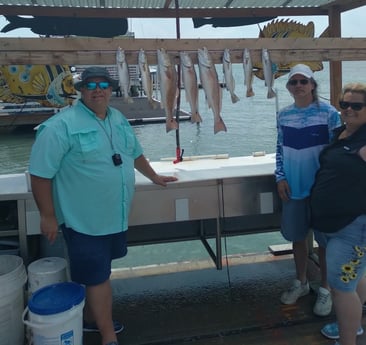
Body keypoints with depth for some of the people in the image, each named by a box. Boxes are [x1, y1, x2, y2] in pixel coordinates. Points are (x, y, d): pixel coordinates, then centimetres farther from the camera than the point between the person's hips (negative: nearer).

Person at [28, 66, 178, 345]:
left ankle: (91, 319, 40)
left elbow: (135, 153, 23)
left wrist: (154, 177, 29)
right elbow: (40, 173, -17)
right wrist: (48, 216, -15)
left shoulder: (119, 120, 7)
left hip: (115, 216, 7)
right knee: (98, 277, 1)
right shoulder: (61, 126, -18)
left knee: (96, 273, 21)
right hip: (84, 219, -7)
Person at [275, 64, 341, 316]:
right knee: (297, 236, 15)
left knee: (324, 239, 7)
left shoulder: (328, 113, -9)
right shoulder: (284, 115, 3)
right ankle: (301, 282, 34)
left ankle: (325, 289, 25)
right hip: (293, 186, 4)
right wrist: (280, 178, 0)